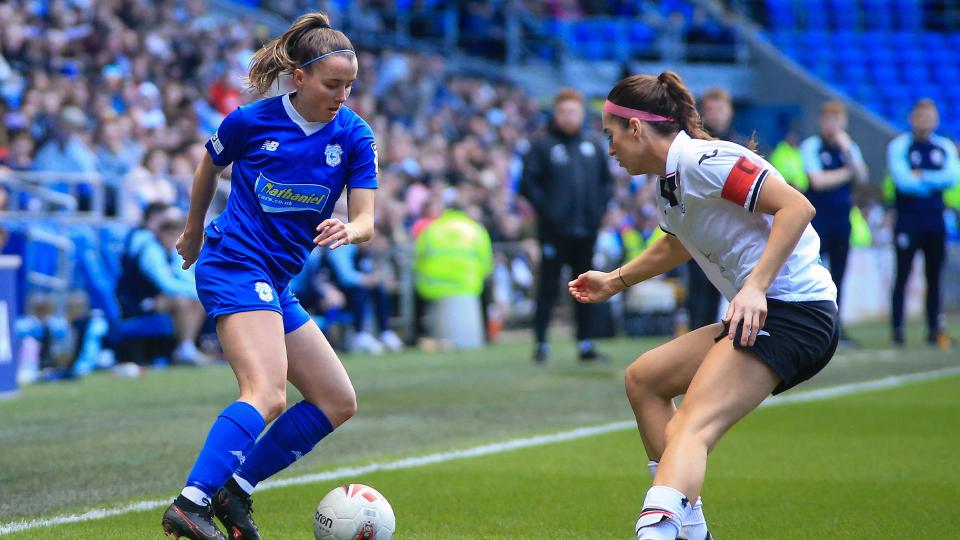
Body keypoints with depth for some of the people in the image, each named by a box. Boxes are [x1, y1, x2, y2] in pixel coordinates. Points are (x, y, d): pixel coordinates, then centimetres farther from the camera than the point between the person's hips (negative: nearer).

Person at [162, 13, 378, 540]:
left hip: (276, 284, 7)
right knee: (267, 395, -28)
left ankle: (235, 490, 8)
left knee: (338, 403, 6)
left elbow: (365, 220, -4)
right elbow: (209, 166, 13)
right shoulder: (252, 121, -8)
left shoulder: (354, 136, 1)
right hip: (235, 264, -7)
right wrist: (194, 229, 26)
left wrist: (347, 231, -28)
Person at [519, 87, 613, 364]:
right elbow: (527, 183, -7)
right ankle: (541, 344, 1)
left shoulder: (593, 145, 10)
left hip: (587, 229, 4)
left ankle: (586, 344, 14)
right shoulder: (542, 146, -3)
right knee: (548, 287, -2)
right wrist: (546, 210, -13)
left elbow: (607, 180, 17)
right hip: (554, 231, -4)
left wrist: (600, 207, 3)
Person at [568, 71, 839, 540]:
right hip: (754, 314, 10)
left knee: (692, 428, -25)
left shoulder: (703, 161, -13)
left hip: (793, 310, -10)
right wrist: (616, 281, 46)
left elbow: (797, 207, -21)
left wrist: (755, 287, -28)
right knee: (644, 379, 19)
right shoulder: (668, 184, 16)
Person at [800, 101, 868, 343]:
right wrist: (848, 173, -3)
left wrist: (846, 149, -14)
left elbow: (862, 177, -4)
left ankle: (835, 325, 12)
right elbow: (818, 181, -14)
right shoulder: (811, 145, -3)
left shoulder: (850, 147, 11)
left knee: (838, 273, 7)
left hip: (842, 217, 5)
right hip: (818, 217, -5)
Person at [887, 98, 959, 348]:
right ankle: (897, 330, -2)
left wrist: (922, 176, -13)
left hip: (935, 218, 4)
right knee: (902, 276, -4)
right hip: (908, 218, -4)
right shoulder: (899, 146, -2)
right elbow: (903, 180, -14)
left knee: (934, 278, 6)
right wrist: (936, 182, -5)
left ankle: (934, 329, 10)